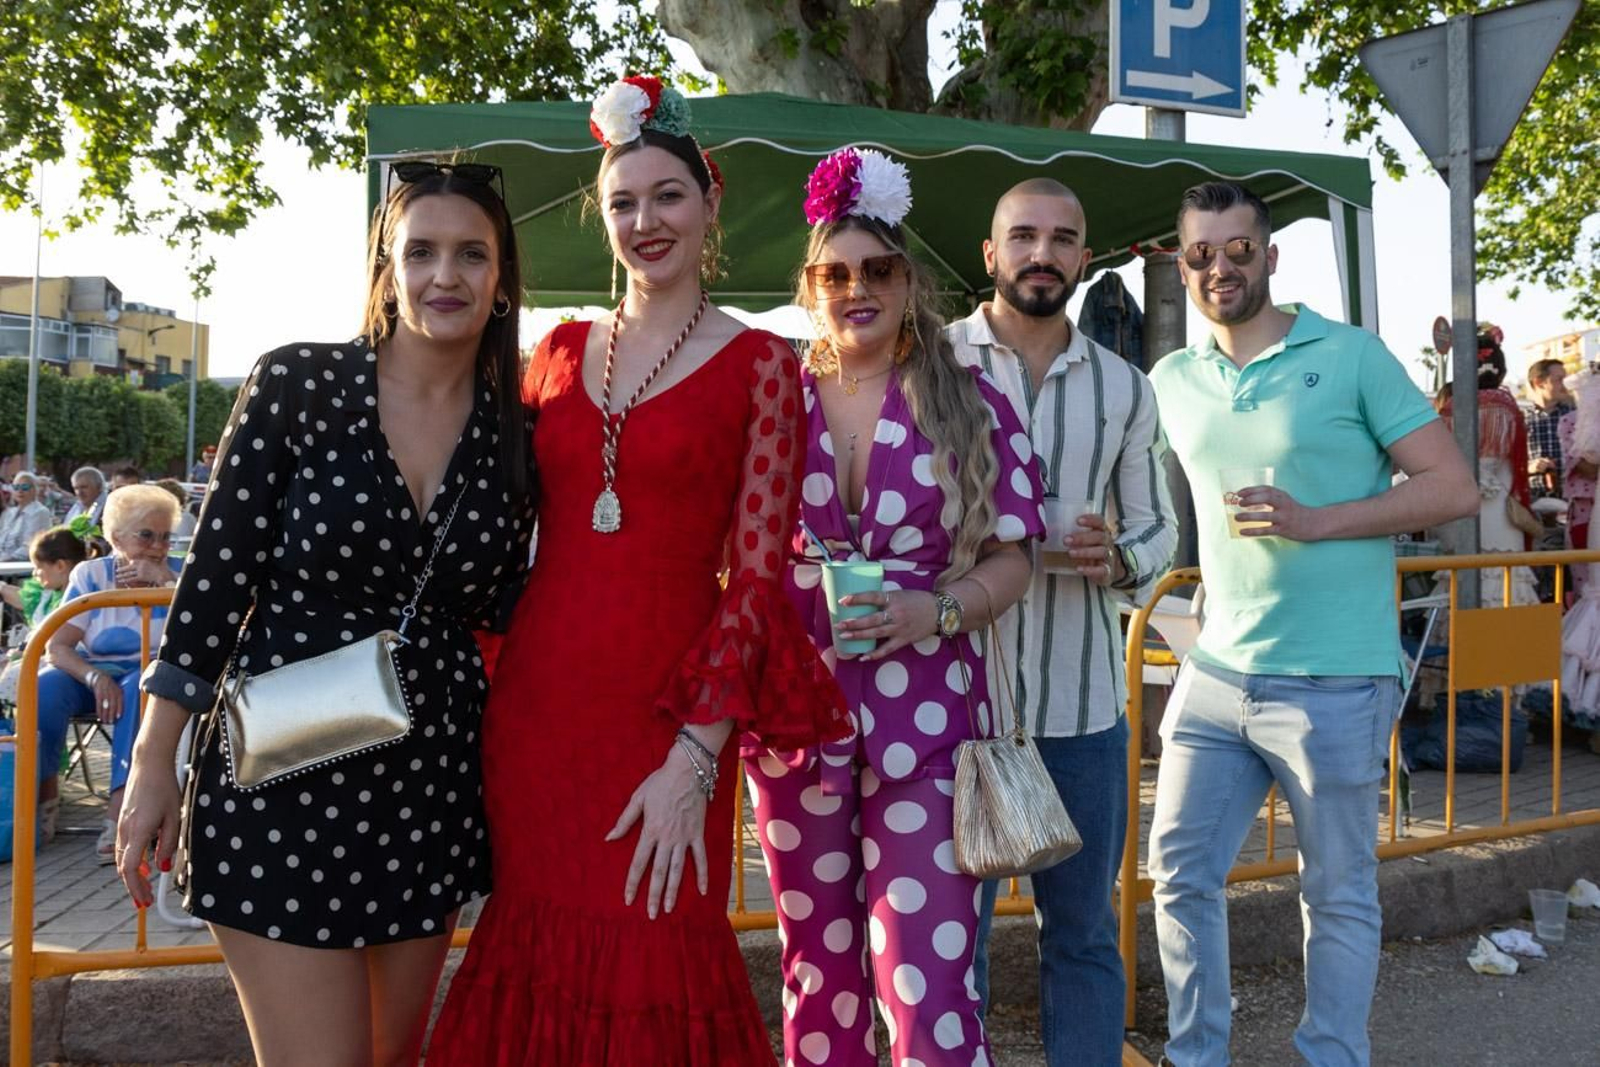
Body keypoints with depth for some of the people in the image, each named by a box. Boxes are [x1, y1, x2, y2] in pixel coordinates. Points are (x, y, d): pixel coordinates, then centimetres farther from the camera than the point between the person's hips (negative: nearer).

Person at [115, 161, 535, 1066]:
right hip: (286, 781, -4)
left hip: (433, 786, 4)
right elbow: (215, 576, -6)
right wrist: (155, 763, -4)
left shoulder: (517, 433, 2)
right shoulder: (297, 385, -8)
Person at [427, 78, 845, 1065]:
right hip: (535, 703, 4)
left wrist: (695, 758, -14)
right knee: (535, 959, 12)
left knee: (650, 981, 3)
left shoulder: (759, 366, -2)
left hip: (665, 713, -4)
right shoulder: (561, 350, 10)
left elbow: (756, 576, -7)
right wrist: (482, 685, 8)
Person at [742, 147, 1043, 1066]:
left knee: (930, 982, -5)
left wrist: (938, 613, -16)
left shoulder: (970, 404, 2)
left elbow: (1010, 559, 2)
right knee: (820, 973, 15)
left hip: (928, 722, -2)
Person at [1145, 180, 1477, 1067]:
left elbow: (1454, 488, -7)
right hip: (1215, 672, 5)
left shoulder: (1351, 356, -5)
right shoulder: (1172, 382, 8)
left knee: (1339, 894, 9)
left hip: (1334, 683, -4)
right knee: (1179, 872, 8)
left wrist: (1316, 521, -17)